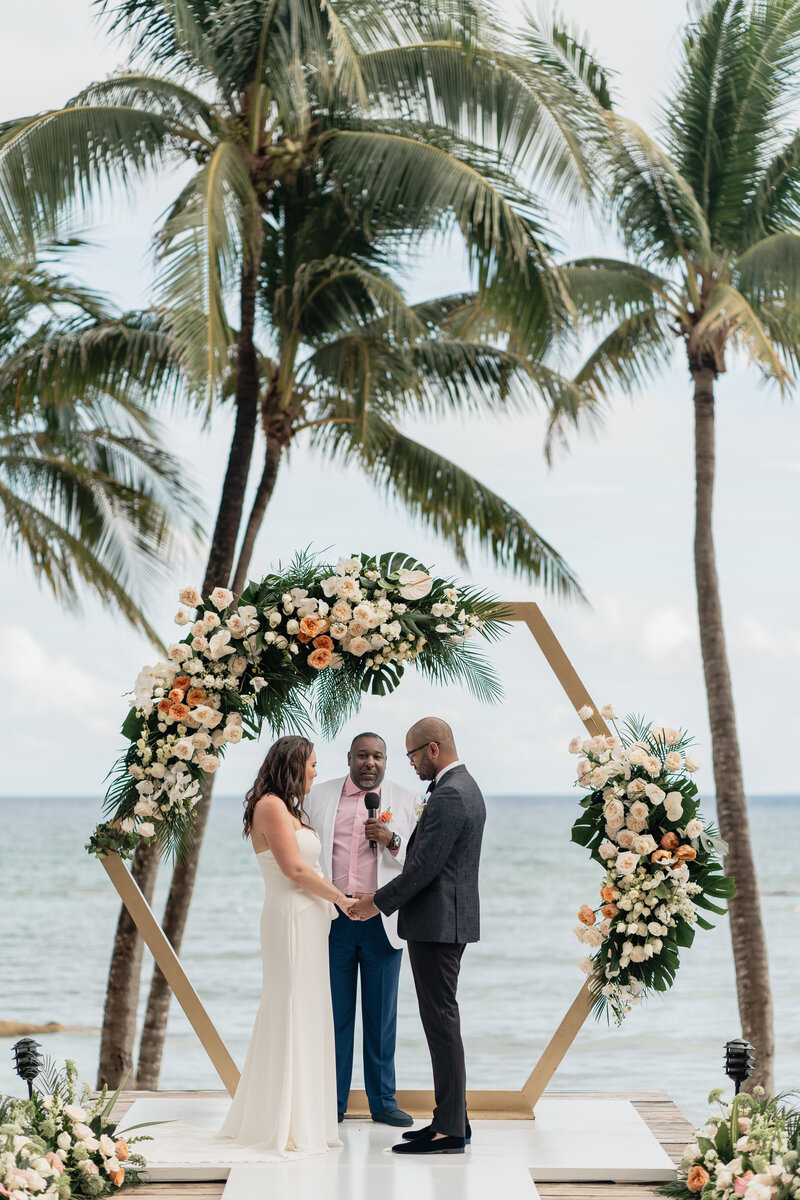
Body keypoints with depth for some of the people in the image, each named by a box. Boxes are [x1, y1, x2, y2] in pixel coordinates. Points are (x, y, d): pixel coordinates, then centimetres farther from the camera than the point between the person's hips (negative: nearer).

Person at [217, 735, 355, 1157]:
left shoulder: (286, 808, 18)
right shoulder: (271, 806, -12)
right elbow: (295, 870, -17)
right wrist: (340, 897, -7)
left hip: (306, 920, 10)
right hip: (291, 920, -10)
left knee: (303, 1017, 12)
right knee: (292, 1015, -5)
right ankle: (288, 1127, 1)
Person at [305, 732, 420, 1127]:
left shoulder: (405, 800, 7)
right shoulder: (320, 795, 9)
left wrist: (393, 841, -15)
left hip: (381, 921, 0)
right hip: (332, 919, 0)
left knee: (382, 1014, 4)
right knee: (334, 1013, 3)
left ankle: (383, 1100, 14)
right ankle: (332, 1102, 12)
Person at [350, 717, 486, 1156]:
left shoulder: (448, 796, -18)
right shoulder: (465, 788, 15)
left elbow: (424, 867, -21)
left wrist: (378, 902, -11)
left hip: (436, 923, -11)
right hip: (449, 921, 11)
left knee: (441, 1021, -7)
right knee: (441, 1020, 14)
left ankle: (449, 1130, -4)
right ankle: (453, 1118, 20)